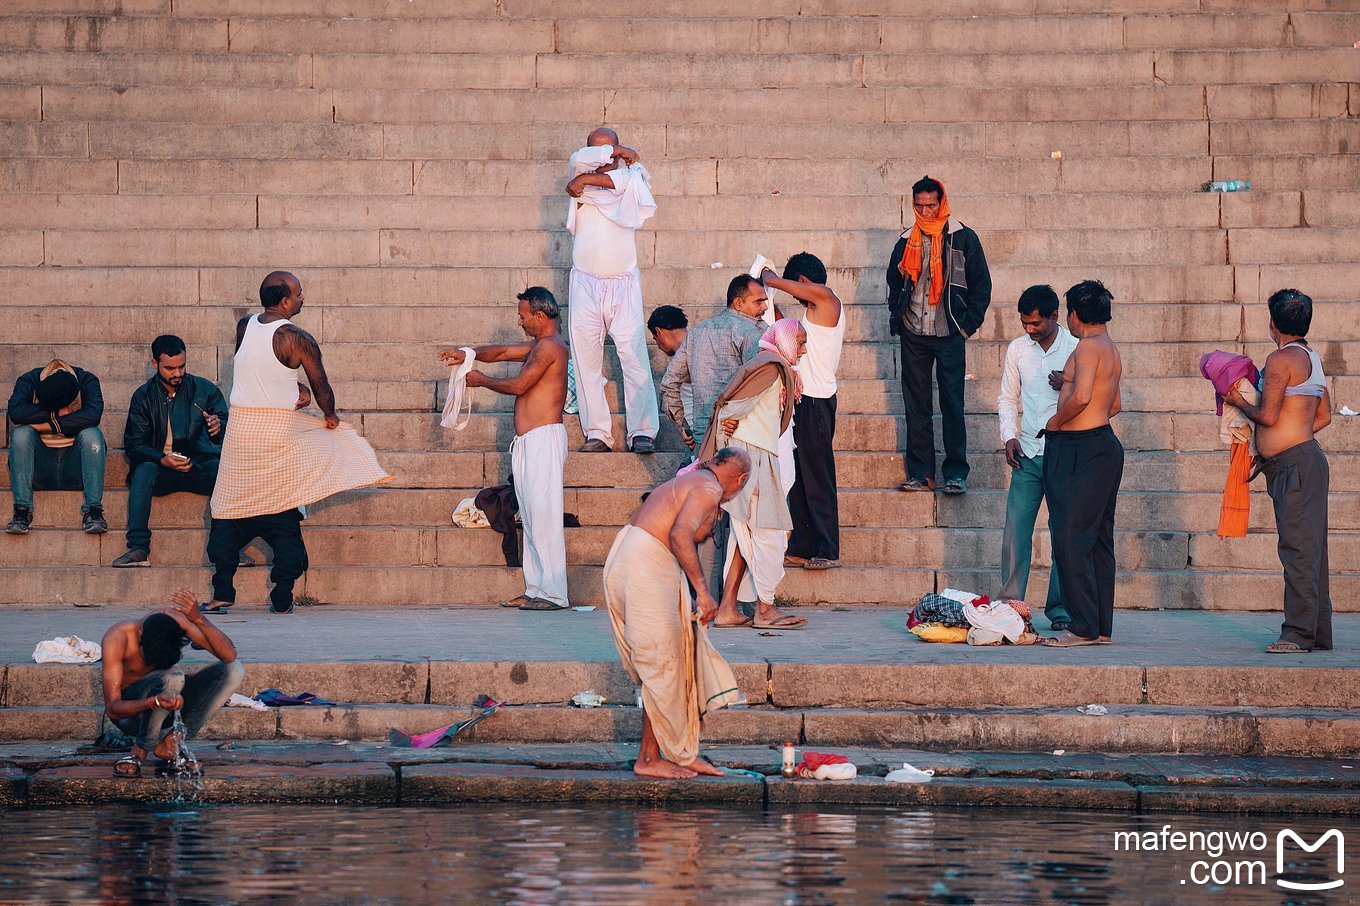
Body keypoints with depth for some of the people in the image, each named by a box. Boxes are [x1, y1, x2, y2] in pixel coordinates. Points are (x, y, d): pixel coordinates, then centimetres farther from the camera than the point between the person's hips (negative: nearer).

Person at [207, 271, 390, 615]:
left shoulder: (244, 327, 5)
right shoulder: (297, 339, -9)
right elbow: (322, 387, -2)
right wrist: (330, 416, 16)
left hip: (240, 428, 3)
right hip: (279, 430, -3)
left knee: (230, 509, 7)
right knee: (283, 515, 6)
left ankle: (222, 592, 1)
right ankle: (282, 597, 6)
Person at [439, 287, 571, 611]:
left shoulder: (549, 346, -10)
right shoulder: (539, 346, 21)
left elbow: (518, 385, -13)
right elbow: (501, 352, 24)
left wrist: (481, 380, 1)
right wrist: (467, 354, 8)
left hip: (543, 438, -11)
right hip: (527, 444, 11)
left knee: (544, 517, -13)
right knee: (531, 520, 9)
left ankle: (554, 594, -16)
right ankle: (535, 589, 10)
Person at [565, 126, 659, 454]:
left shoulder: (630, 176, 7)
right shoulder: (581, 179, 9)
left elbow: (626, 180, -16)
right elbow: (580, 160, -12)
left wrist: (589, 179, -11)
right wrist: (617, 153, -3)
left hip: (623, 283, -2)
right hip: (585, 283, 2)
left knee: (634, 355, -10)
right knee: (586, 359, -3)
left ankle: (642, 432, -11)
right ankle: (597, 433, -2)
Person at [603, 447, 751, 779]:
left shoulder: (688, 482, 24)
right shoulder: (709, 489, -7)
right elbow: (680, 535, -21)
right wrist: (702, 590, -20)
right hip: (646, 568, -10)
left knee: (675, 663, 13)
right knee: (662, 667, -3)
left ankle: (680, 752, 15)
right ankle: (649, 759, 2)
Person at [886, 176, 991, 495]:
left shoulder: (963, 239, 0)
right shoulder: (906, 243, 10)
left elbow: (981, 285, 3)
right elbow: (895, 285, 22)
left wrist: (968, 324, -4)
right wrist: (896, 320, 9)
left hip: (949, 335, -3)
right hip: (914, 336, 4)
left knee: (952, 405, -3)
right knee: (916, 406, 4)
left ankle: (956, 474, 0)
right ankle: (921, 473, 7)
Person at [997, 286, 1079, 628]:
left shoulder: (1076, 349, -1)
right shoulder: (1017, 349, 10)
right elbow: (1007, 398, 17)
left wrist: (1069, 386, -17)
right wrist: (1009, 436, 2)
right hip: (1027, 453, 3)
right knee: (1016, 529, -3)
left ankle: (1060, 608, 7)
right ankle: (1010, 603, 4)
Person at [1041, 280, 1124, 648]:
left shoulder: (1088, 346, -13)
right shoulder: (1111, 349, 18)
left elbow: (1081, 397, -26)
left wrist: (1055, 421, -10)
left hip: (1083, 450, -10)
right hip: (1102, 446, 10)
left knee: (1069, 537, -9)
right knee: (1097, 541, 11)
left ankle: (1084, 627, -11)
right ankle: (1101, 627, 13)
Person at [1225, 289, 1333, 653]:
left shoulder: (1281, 359, -11)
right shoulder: (1312, 359, 17)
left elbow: (1268, 416, -16)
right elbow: (1324, 416, 22)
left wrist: (1239, 403, 4)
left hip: (1295, 465, -10)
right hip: (1306, 457, 10)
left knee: (1298, 548, -11)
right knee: (1308, 548, 10)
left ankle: (1299, 633, -13)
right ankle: (1319, 633, 12)